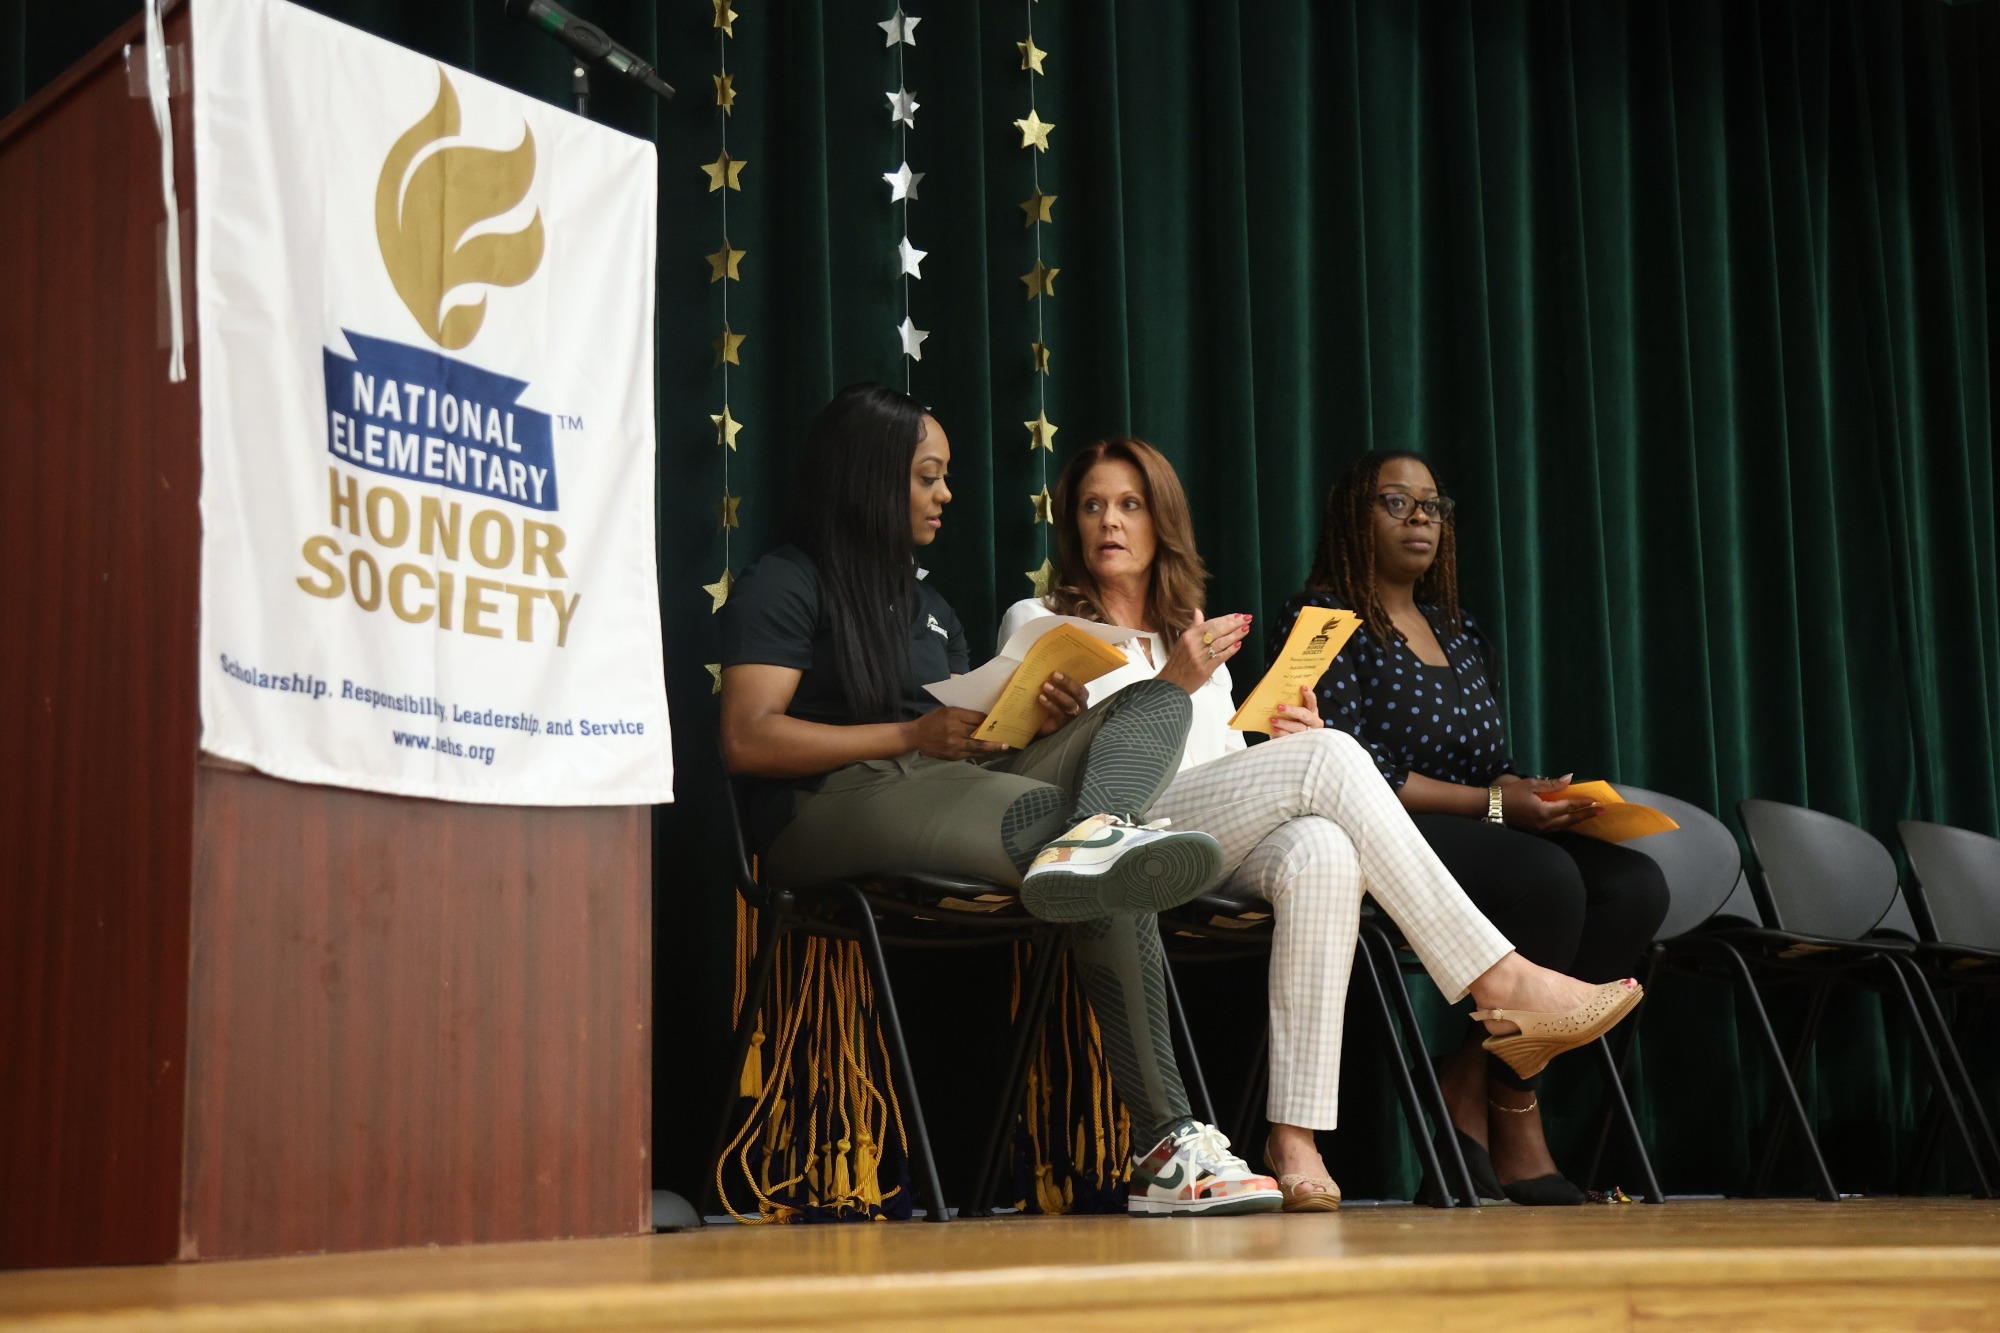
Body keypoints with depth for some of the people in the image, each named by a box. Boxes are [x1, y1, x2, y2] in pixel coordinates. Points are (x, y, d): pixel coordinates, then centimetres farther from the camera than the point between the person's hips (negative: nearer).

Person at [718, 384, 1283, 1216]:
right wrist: (912, 735, -13)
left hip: (950, 789, 7)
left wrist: (1042, 723, -1)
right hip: (832, 811, -7)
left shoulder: (928, 606, 30)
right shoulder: (782, 586, 5)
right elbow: (747, 741, -10)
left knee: (1157, 706, -13)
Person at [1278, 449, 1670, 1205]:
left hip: (1482, 838, 8)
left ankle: (1468, 1085, -12)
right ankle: (1515, 1124, -13)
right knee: (1547, 879, -32)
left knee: (1635, 886, -17)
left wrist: (1534, 795, -4)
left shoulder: (1460, 631, 23)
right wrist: (1491, 804, -15)